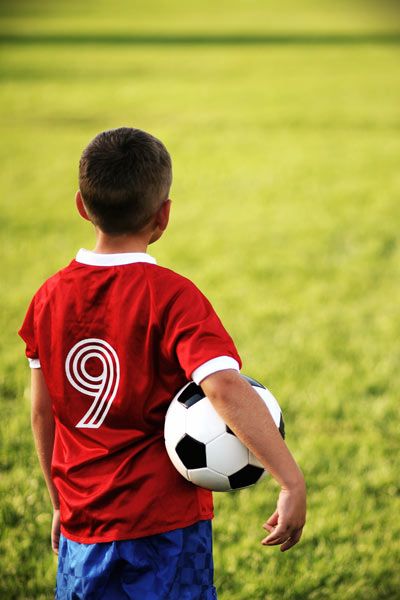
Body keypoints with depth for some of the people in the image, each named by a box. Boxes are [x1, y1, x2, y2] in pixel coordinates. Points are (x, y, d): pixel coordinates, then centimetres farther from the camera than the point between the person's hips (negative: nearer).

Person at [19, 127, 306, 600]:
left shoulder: (51, 297, 2)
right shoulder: (170, 295, -14)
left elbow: (42, 411, 10)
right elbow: (226, 389, -27)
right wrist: (292, 481, -26)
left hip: (82, 528, 5)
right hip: (164, 526, -5)